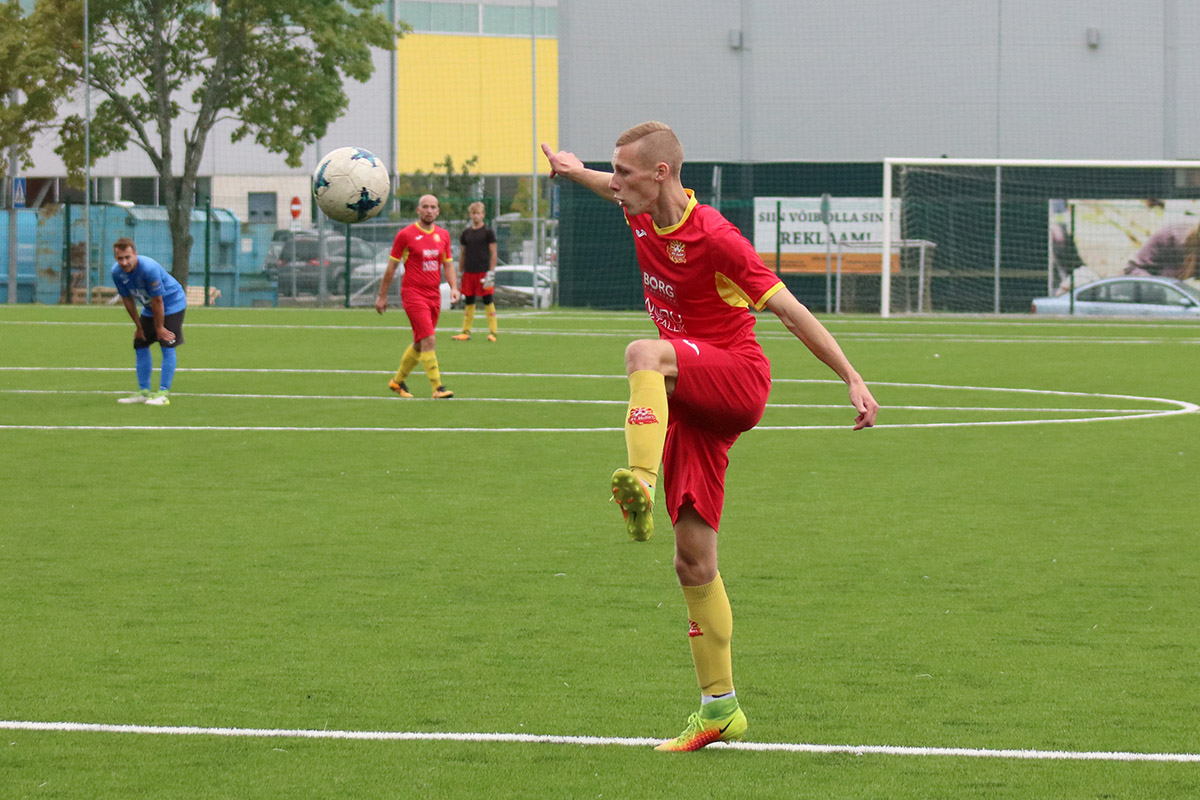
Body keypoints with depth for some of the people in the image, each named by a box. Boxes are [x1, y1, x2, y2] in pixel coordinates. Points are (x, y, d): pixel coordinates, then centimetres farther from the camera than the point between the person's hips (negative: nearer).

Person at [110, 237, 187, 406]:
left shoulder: (149, 269, -35)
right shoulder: (117, 272, -15)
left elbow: (157, 300, -26)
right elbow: (127, 299, -1)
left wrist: (159, 328, -17)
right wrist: (138, 326, 4)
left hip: (172, 302, -7)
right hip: (149, 308, 7)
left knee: (167, 346, -14)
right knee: (140, 345, 5)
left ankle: (163, 393, -15)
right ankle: (143, 392, 12)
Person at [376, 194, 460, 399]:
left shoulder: (443, 235, 10)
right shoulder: (405, 234, -5)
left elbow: (448, 265, 17)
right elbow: (391, 267, 0)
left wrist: (454, 287, 0)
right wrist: (382, 296, 3)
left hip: (434, 295, 6)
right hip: (413, 293, -6)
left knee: (420, 344, 12)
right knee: (429, 340, -16)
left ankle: (398, 381, 30)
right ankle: (438, 387, -17)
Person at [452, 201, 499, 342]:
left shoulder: (488, 232, -1)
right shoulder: (466, 233, 12)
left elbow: (493, 253, -3)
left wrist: (491, 272, -10)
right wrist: (461, 272, 15)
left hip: (483, 271, -4)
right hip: (469, 272, 4)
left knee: (488, 302, -3)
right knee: (468, 302, 6)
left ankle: (492, 332, 1)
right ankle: (466, 332, 11)